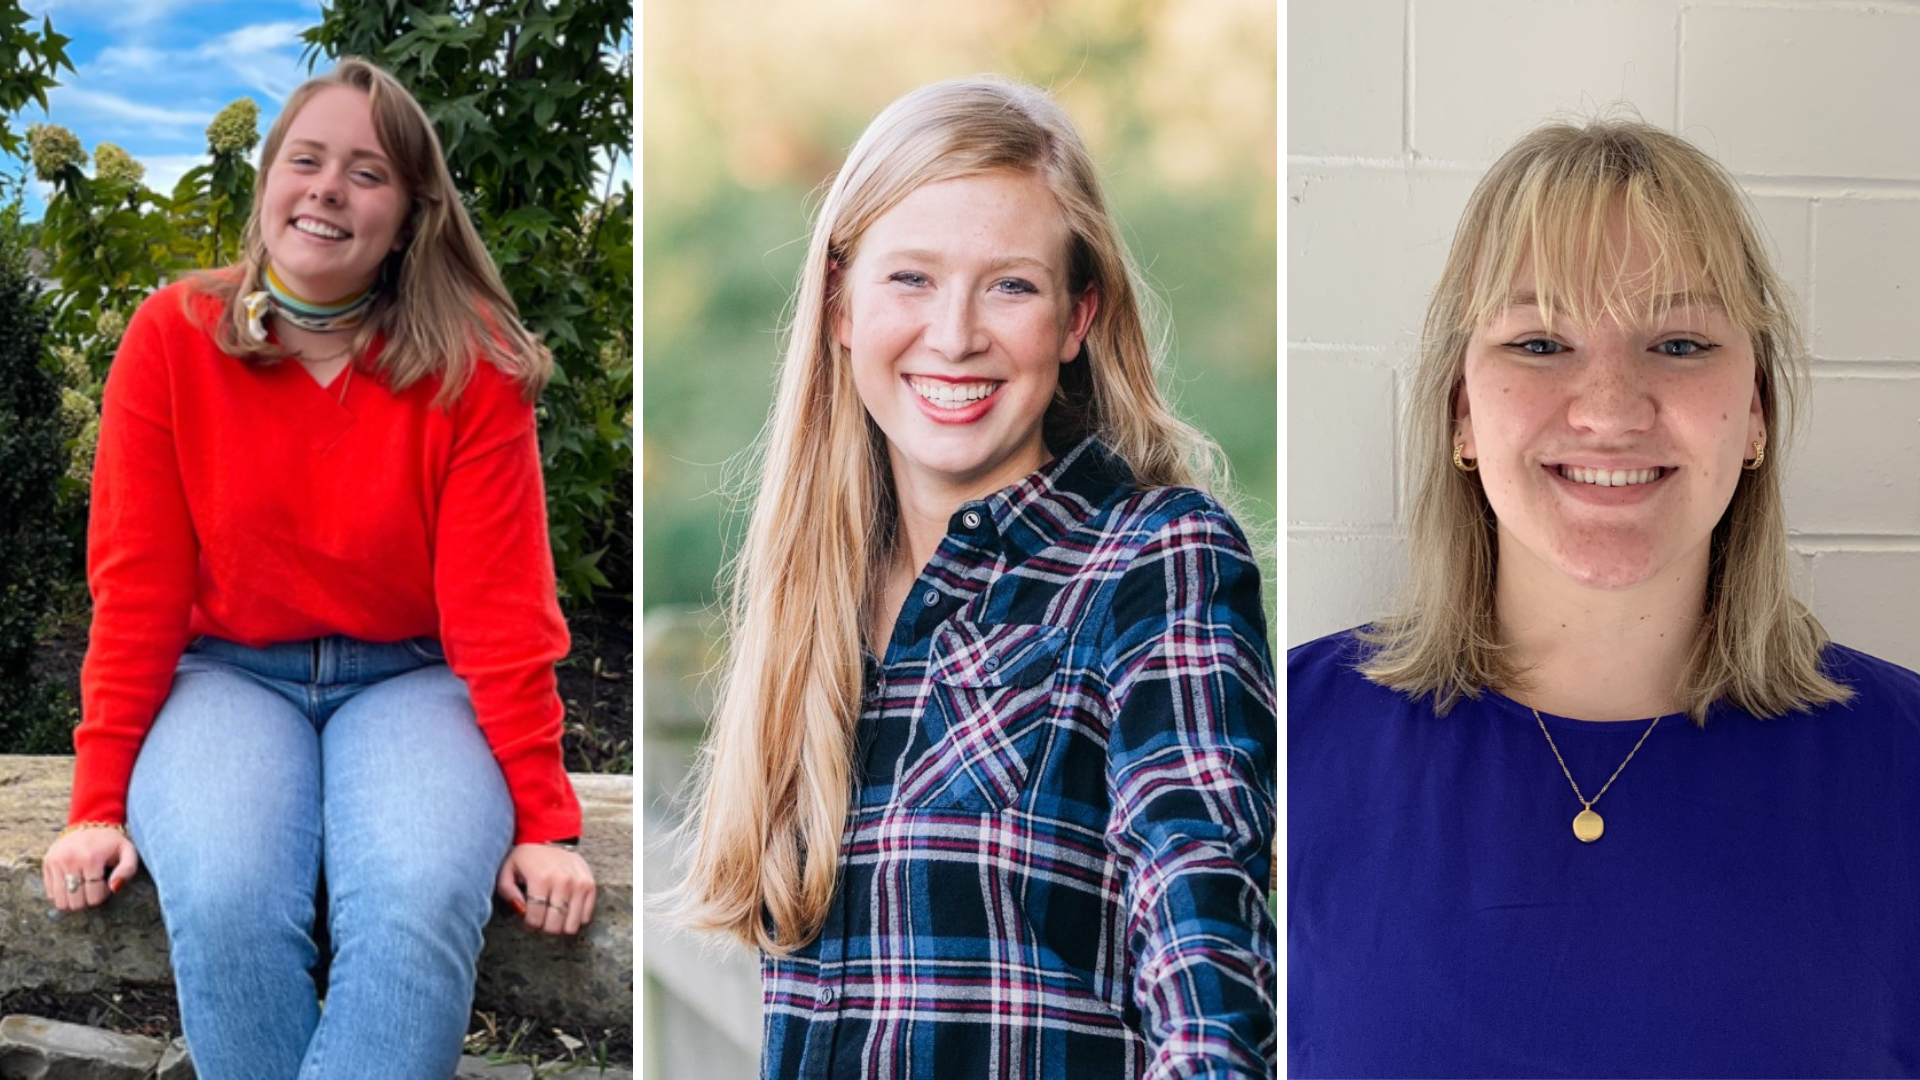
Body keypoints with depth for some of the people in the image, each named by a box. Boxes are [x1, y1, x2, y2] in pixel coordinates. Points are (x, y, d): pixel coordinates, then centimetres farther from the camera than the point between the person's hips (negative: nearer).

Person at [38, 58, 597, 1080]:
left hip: (409, 679, 0)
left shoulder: (470, 363, -8)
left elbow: (497, 605, -8)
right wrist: (101, 802, -8)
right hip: (228, 673, 1)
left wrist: (542, 819, -12)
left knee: (422, 902, -32)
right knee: (226, 902, -30)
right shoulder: (172, 337, -5)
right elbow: (135, 587, -4)